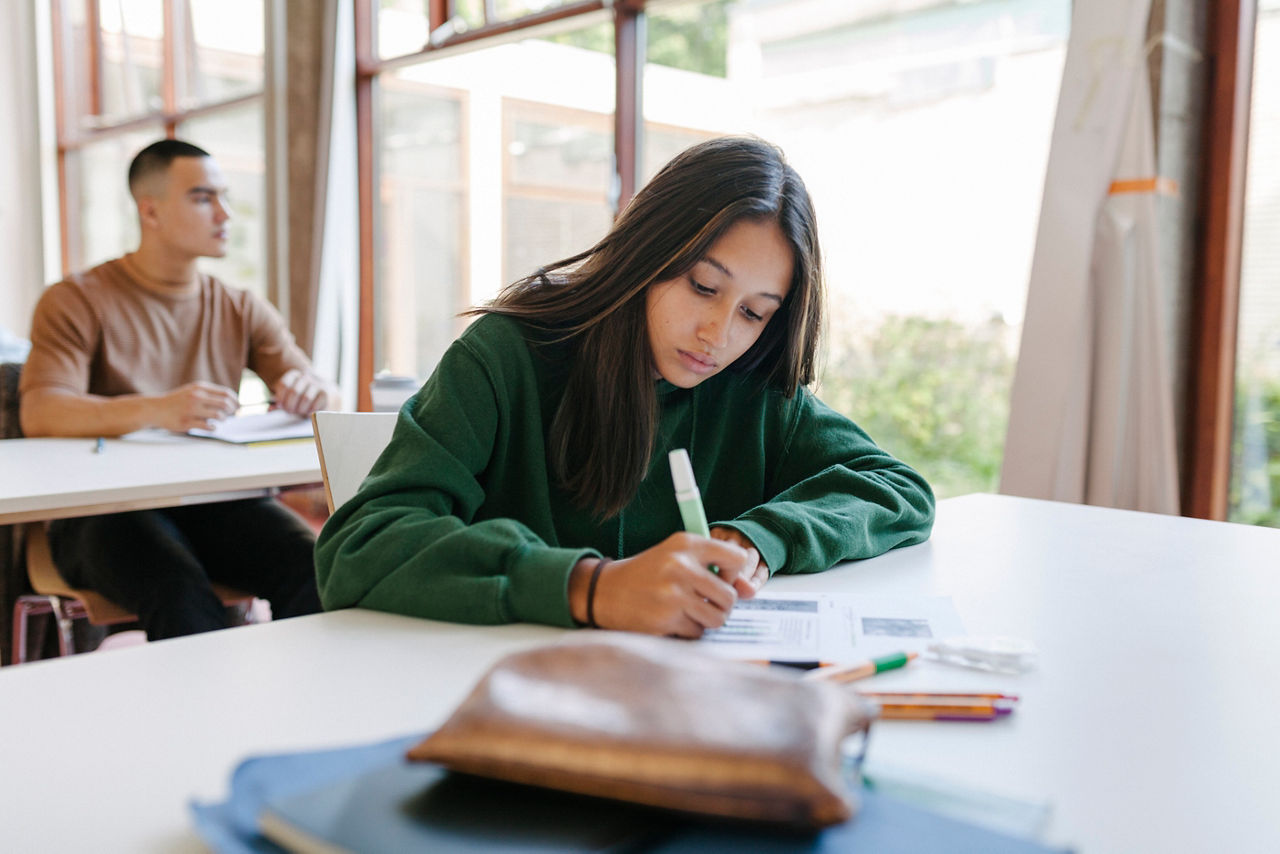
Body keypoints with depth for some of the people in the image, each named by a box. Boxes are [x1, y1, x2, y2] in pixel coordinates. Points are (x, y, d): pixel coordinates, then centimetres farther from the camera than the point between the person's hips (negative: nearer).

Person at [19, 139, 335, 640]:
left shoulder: (242, 312, 17)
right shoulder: (77, 303, 5)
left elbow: (325, 397, 10)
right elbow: (40, 414, -12)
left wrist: (310, 391, -17)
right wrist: (157, 410, -31)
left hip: (215, 499, 3)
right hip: (105, 508, -3)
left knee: (314, 570, -27)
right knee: (183, 595, -34)